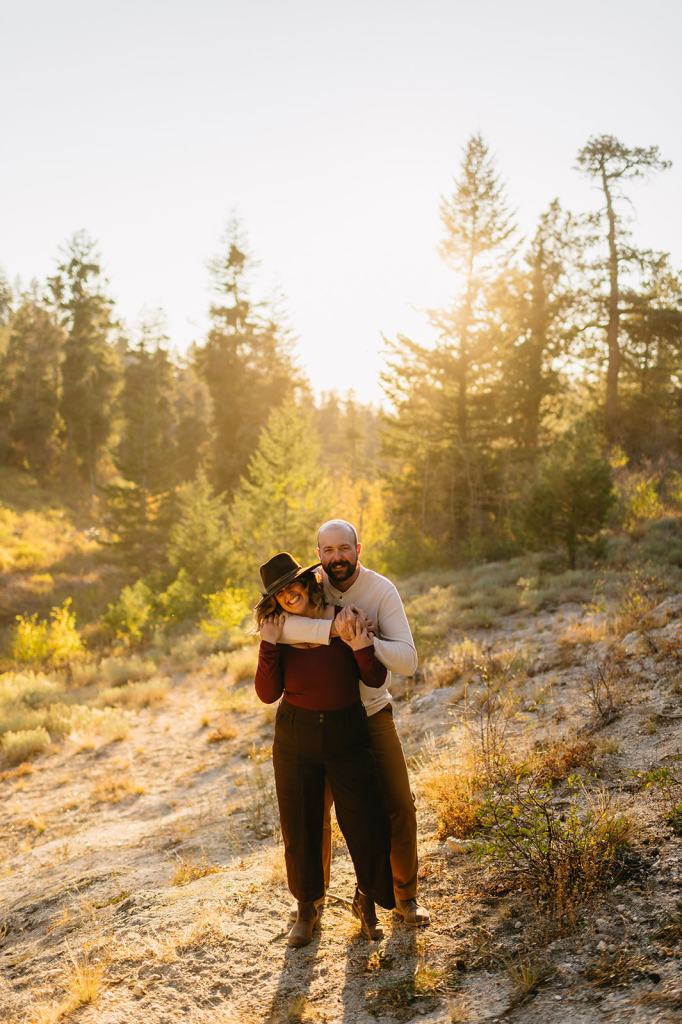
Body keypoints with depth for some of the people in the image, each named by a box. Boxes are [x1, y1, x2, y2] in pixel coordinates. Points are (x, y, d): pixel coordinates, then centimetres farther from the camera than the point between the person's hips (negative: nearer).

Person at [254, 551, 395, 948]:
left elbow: (377, 680, -5)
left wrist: (362, 650, -23)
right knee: (300, 828, 11)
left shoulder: (347, 621, -9)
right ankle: (308, 908, 33)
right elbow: (268, 693, -9)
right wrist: (269, 646, -19)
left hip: (347, 735, -1)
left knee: (367, 822, 1)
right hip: (296, 738, 1)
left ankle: (367, 901, 28)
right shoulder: (280, 632, -5)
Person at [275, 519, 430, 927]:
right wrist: (332, 628, -46)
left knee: (399, 807, 2)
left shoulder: (381, 590, -14)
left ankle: (405, 893, 26)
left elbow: (407, 660, -22)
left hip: (373, 713, 0)